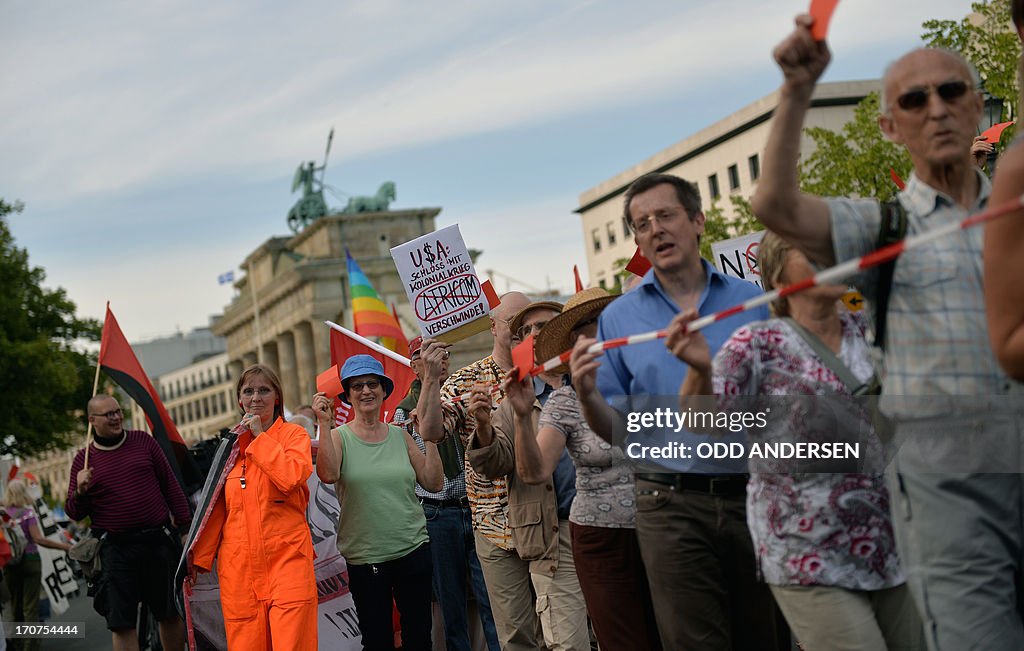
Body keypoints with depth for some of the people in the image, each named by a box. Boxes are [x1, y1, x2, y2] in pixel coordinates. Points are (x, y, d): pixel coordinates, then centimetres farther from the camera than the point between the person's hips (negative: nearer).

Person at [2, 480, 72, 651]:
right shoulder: (27, 513, -9)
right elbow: (38, 539, -15)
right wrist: (63, 546, -11)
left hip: (10, 564, 4)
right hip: (29, 559, -4)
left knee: (16, 605, 15)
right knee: (31, 607, -2)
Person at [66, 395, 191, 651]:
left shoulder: (143, 442, 7)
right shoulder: (84, 460, 4)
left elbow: (171, 485, 10)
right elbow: (74, 513, 7)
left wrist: (185, 525, 6)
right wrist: (80, 492, -14)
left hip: (159, 541, 1)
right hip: (116, 550, -1)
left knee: (171, 613, 8)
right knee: (121, 621, 0)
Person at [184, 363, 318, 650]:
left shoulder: (294, 435, 6)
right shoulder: (231, 444, 16)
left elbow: (292, 477, -16)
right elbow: (217, 508, 16)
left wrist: (260, 436, -7)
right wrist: (199, 559, 11)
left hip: (287, 559, -3)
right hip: (239, 566, 3)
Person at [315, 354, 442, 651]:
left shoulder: (400, 436, 6)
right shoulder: (339, 437, -1)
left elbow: (434, 483, 4)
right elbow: (328, 475, -22)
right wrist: (324, 424, -23)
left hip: (413, 550, 3)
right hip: (365, 557, -2)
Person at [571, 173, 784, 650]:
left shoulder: (753, 301, 7)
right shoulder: (618, 319, 7)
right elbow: (618, 431, 5)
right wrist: (587, 396, -14)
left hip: (754, 498, 1)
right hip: (672, 506, -1)